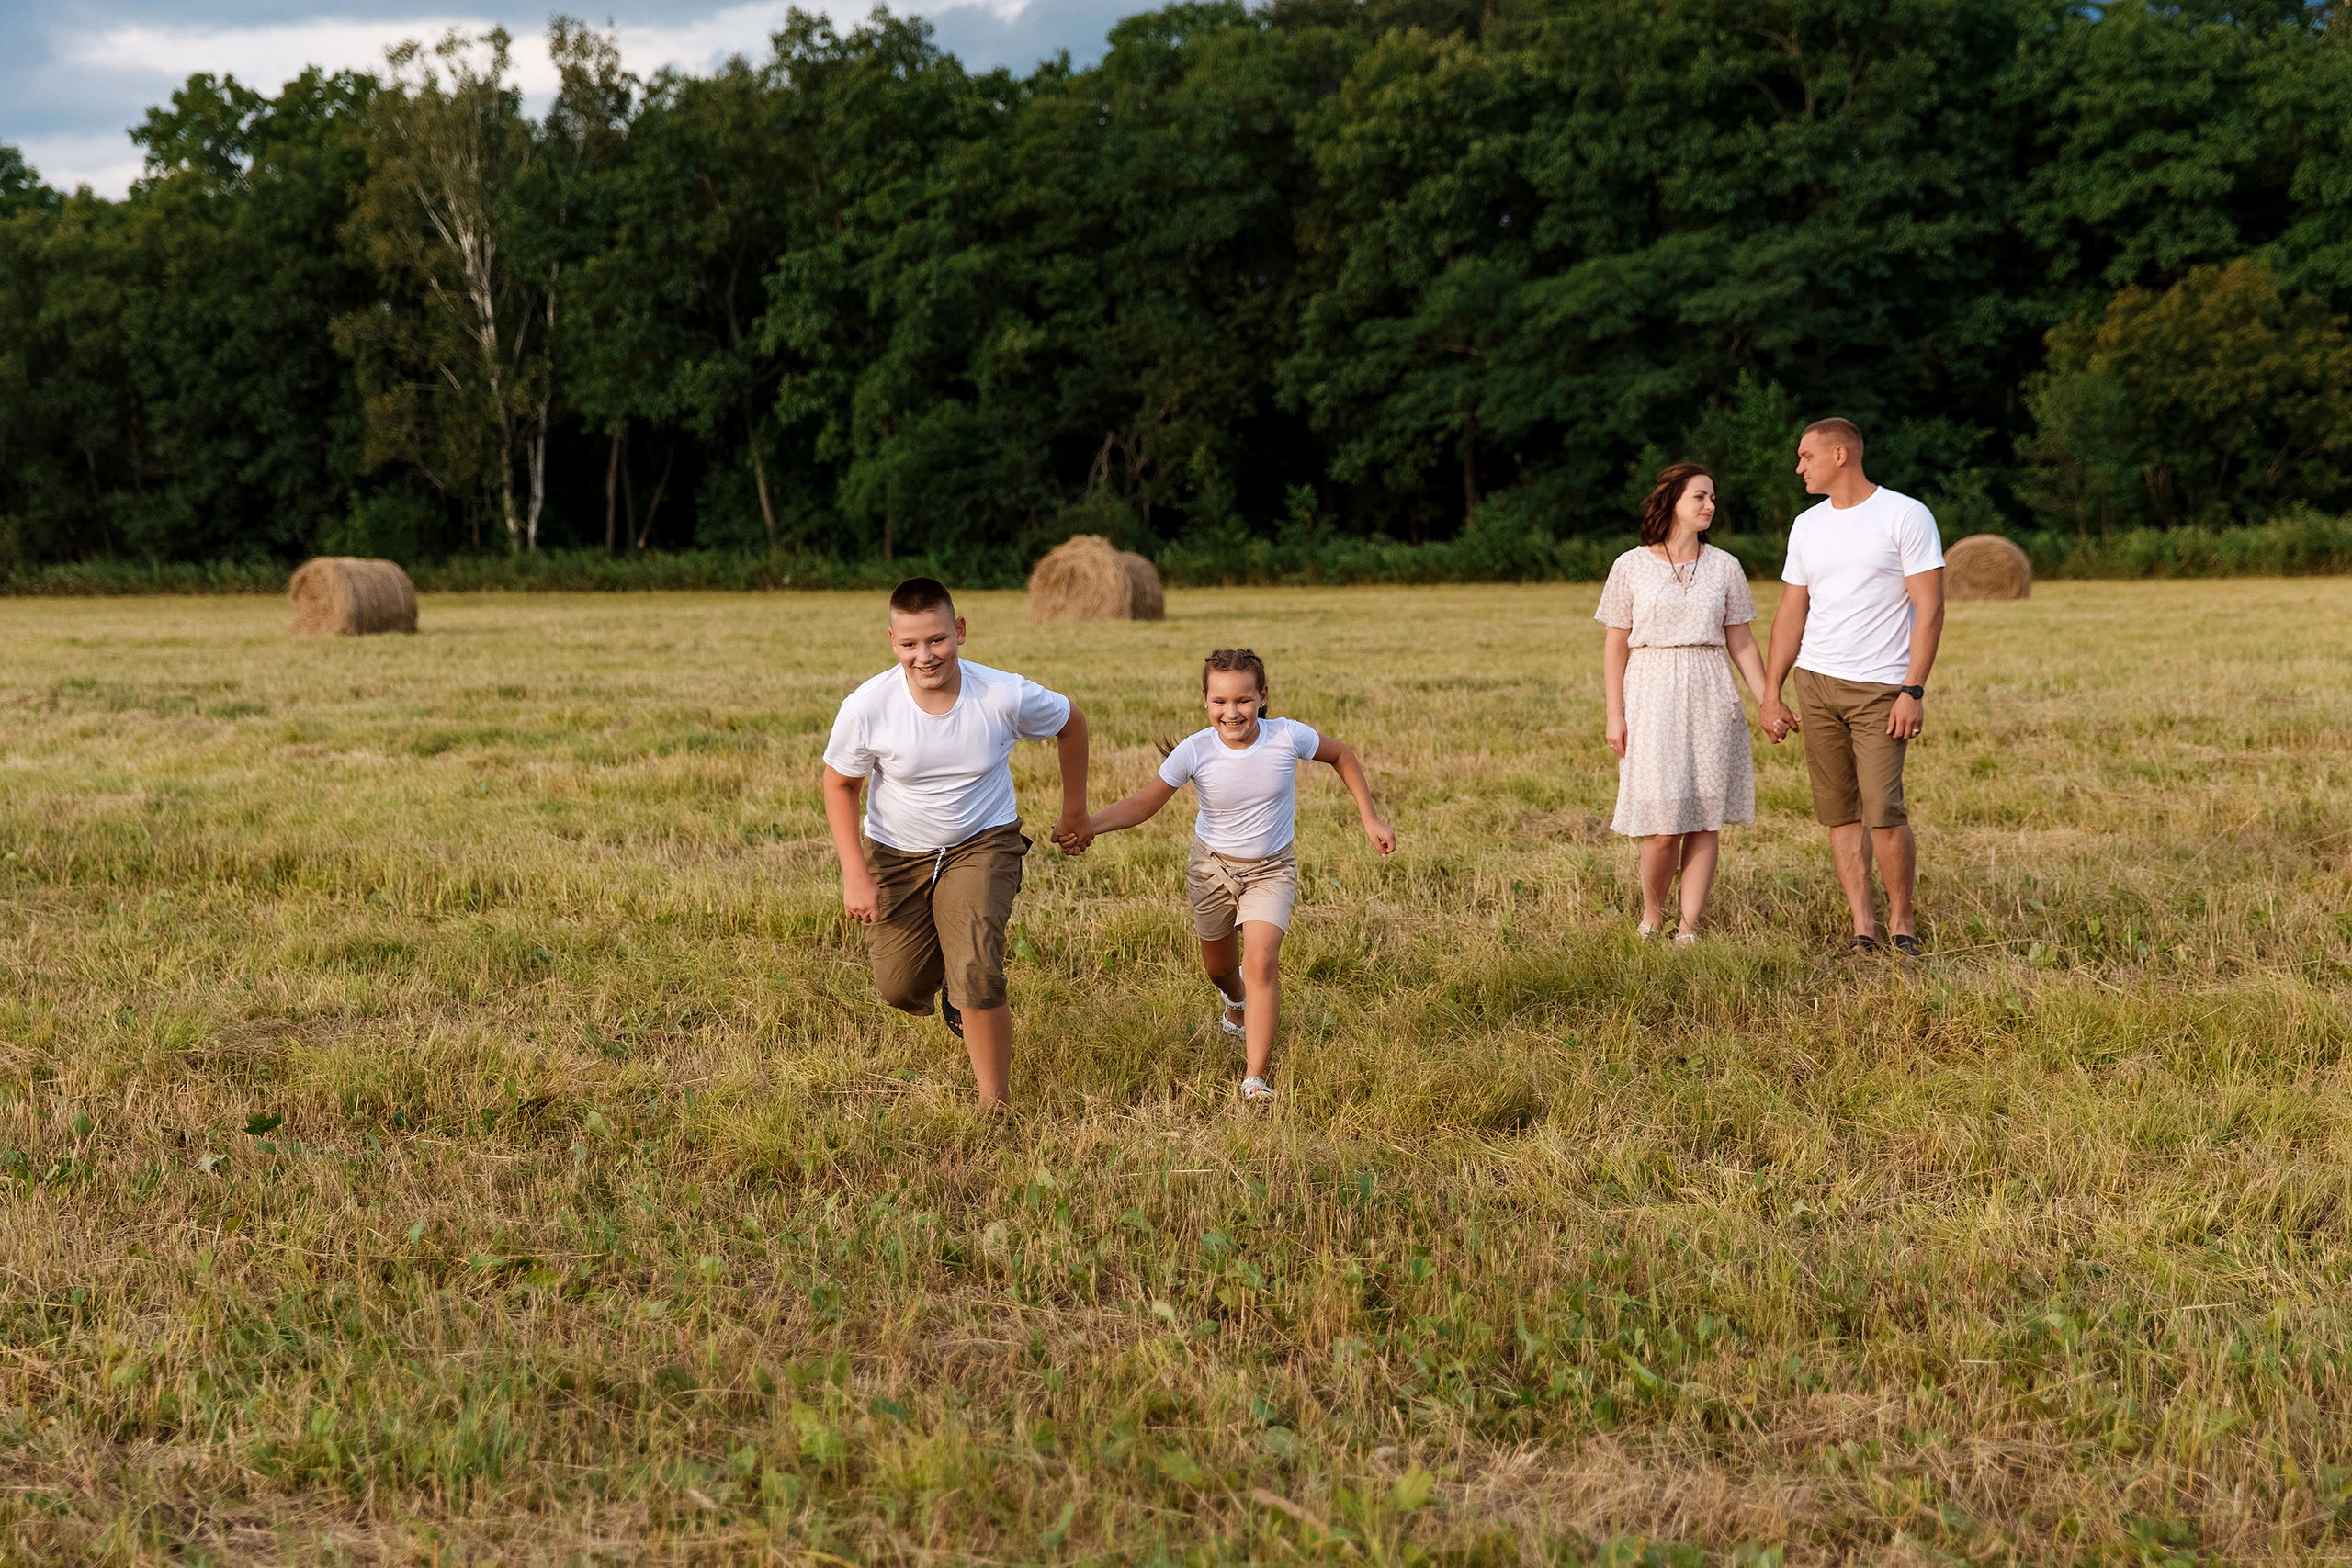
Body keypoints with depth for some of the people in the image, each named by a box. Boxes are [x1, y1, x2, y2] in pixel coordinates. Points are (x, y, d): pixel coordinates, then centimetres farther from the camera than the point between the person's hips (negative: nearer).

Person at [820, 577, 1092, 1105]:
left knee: (976, 972, -22)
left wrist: (1074, 814, 7)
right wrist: (855, 876, -12)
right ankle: (944, 980, 44)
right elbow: (839, 784, -6)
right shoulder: (865, 708, -24)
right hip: (897, 855, 2)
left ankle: (994, 1105, -5)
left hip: (983, 844, -2)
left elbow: (1071, 724, -1)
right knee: (900, 990, 5)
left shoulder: (1007, 696, -23)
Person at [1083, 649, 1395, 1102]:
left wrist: (1370, 819, -2)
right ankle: (1235, 999, 60)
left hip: (1271, 868, -1)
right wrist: (1087, 824, -37)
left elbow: (1342, 756, -3)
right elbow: (1144, 804, -20)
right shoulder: (1194, 752, -24)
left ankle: (1256, 1080, -18)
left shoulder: (1288, 737, -23)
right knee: (1219, 966, 20)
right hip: (1213, 865, 2)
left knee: (1261, 962, -21)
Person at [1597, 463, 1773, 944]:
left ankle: (1690, 926, 6)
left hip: (1710, 698, 2)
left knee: (1706, 818, 0)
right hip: (1652, 694, -2)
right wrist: (1615, 714, -3)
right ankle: (1651, 914, 14)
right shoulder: (1631, 567, 2)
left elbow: (1742, 643, 11)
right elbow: (1615, 646, 3)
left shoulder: (1724, 568, 7)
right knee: (1663, 820, -8)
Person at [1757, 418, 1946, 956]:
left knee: (1883, 811, -11)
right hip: (1815, 683, 5)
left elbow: (1929, 609, -7)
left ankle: (1902, 921, 6)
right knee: (1839, 811, 3)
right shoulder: (1807, 526, 12)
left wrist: (1913, 691, -15)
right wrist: (1771, 695, 11)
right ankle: (1863, 928, 9)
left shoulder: (1906, 517, -4)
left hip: (1880, 687, -5)